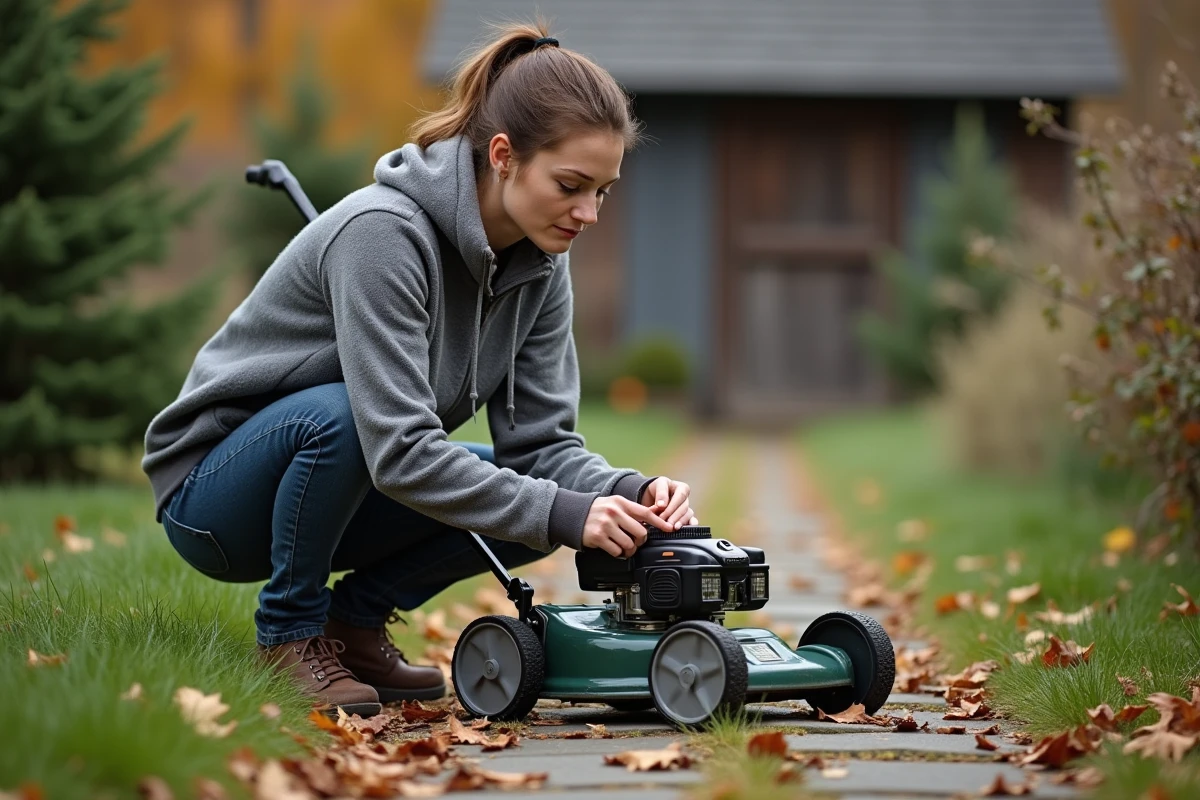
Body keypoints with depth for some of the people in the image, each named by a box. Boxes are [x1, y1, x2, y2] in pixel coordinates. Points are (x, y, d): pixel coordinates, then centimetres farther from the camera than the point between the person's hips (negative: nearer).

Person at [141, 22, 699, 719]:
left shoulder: (540, 264, -6)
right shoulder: (383, 232, -29)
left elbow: (541, 440, -7)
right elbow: (400, 450, -35)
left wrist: (628, 492, -26)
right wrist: (560, 514, -38)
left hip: (347, 486, 7)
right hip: (216, 494, -6)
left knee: (538, 486, -14)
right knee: (341, 414, -38)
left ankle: (357, 617, 4)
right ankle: (291, 632, -13)